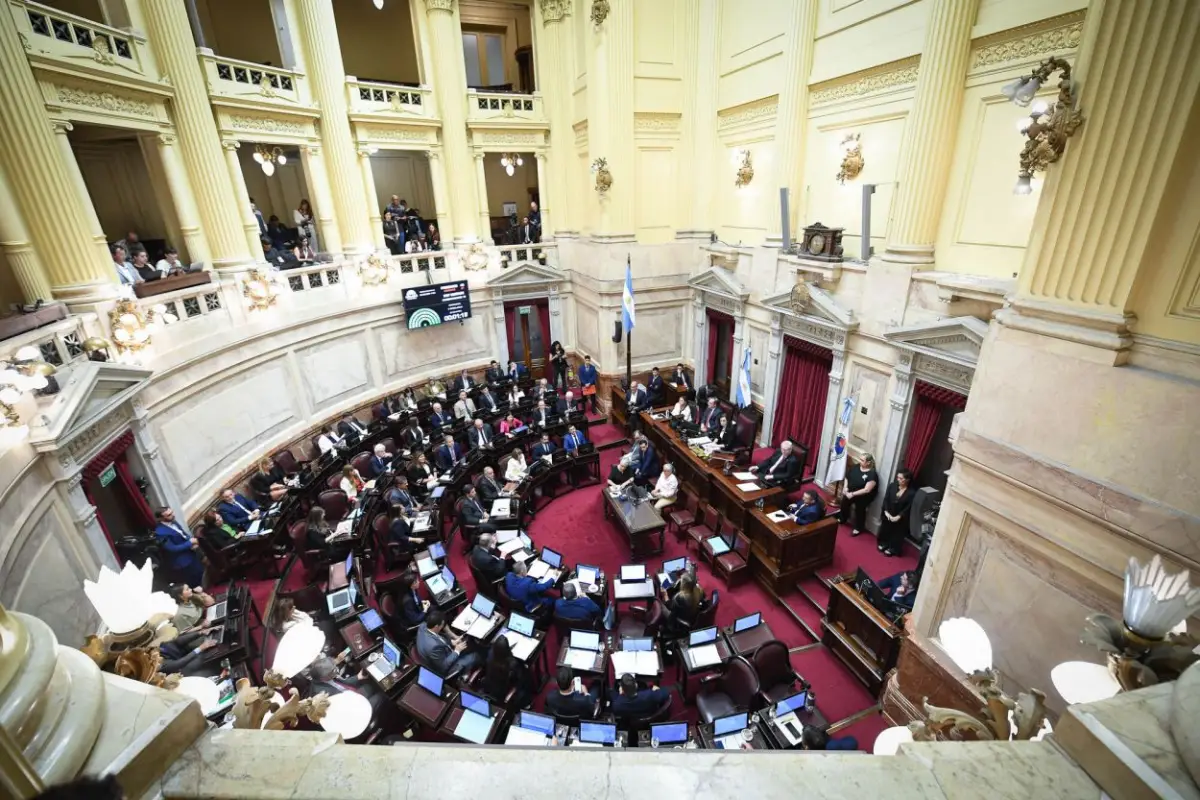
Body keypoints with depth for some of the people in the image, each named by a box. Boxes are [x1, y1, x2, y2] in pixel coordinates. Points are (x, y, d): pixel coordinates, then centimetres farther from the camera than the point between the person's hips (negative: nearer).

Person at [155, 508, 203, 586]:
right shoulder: (160, 532, -25)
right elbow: (172, 549, -24)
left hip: (192, 554, 8)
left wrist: (192, 540, -11)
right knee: (196, 584, 7)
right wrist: (190, 543, -20)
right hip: (184, 563, -8)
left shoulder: (173, 522, 0)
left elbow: (184, 534, 10)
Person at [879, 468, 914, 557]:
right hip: (888, 514, 3)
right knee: (885, 529, 19)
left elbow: (908, 508, -16)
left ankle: (892, 549, 31)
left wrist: (898, 517, -20)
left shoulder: (911, 493, -18)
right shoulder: (892, 486, -9)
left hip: (901, 519, -3)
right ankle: (883, 544, 41)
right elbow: (886, 499, -6)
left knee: (897, 534, 12)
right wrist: (886, 511, -15)